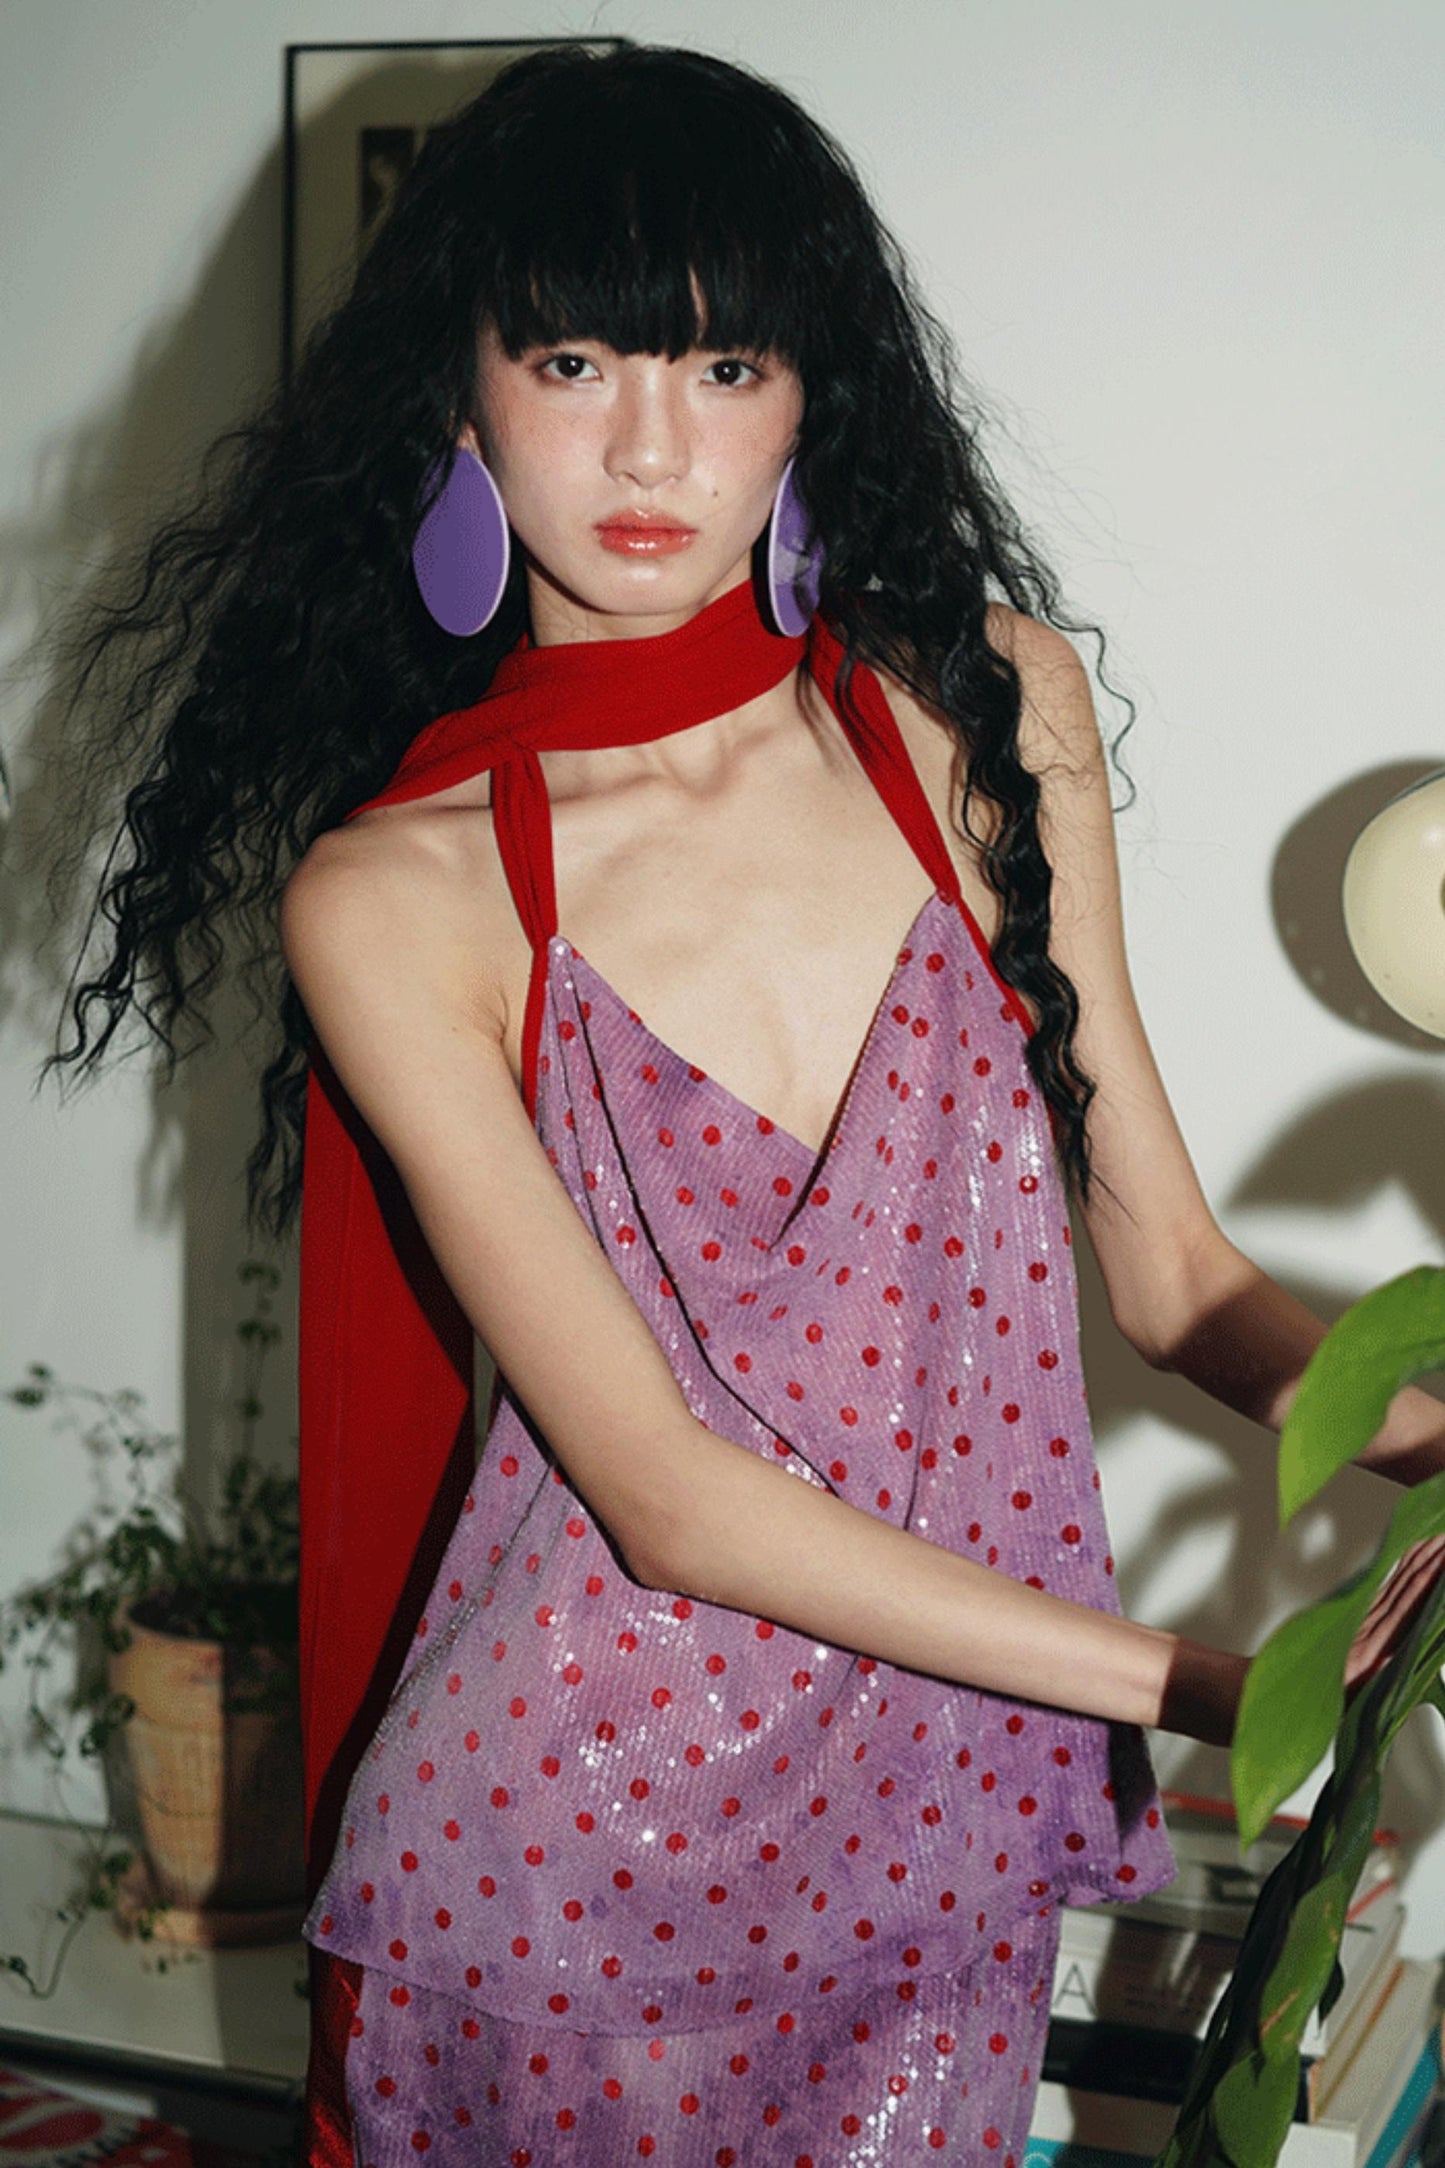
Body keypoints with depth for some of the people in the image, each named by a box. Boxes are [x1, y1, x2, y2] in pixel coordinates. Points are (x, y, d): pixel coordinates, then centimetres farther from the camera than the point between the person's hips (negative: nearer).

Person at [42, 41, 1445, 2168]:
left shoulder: (986, 702, -3)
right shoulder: (396, 893, -12)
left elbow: (1166, 1263, 1)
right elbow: (669, 1497, -17)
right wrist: (1227, 1685, -23)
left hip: (947, 1839, 3)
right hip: (569, 1841, -2)